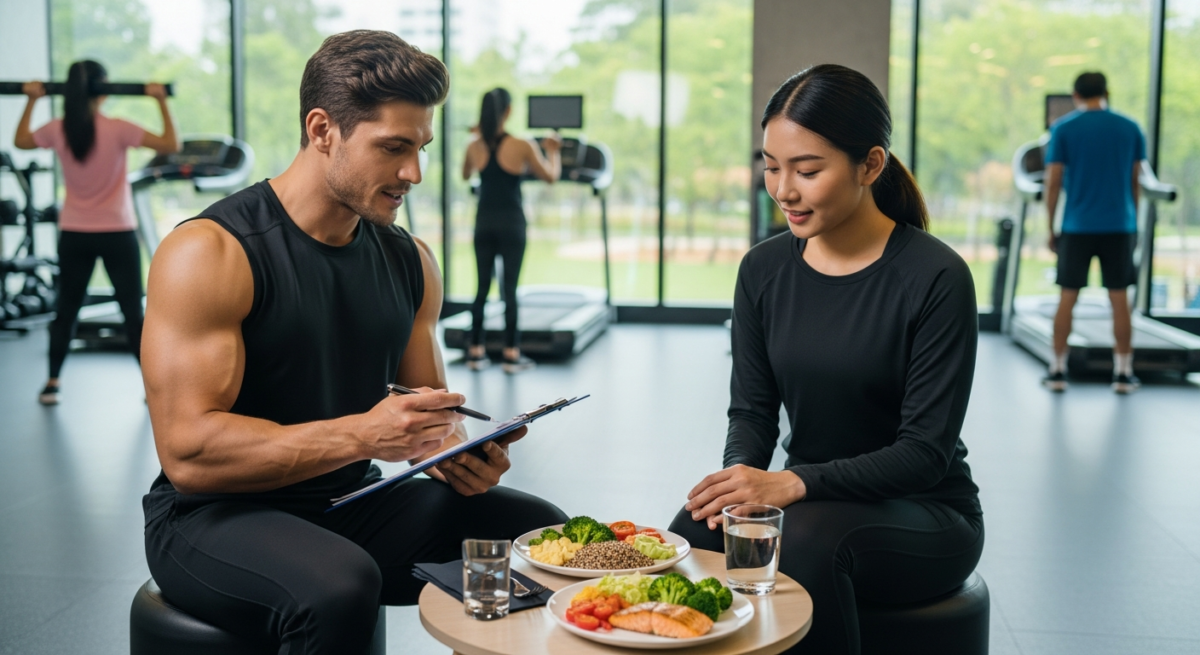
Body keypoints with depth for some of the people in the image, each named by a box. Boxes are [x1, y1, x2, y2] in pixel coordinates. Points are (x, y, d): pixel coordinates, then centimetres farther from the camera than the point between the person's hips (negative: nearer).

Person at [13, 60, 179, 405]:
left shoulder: (57, 131, -3)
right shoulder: (117, 129, -15)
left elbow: (20, 141, 18)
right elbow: (171, 144, -15)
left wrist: (31, 101, 20)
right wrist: (162, 102, -10)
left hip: (74, 235, 3)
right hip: (117, 234, -3)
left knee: (66, 310, 14)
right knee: (133, 311, 2)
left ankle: (52, 383, 17)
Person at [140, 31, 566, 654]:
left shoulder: (409, 260, 6)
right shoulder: (208, 253, -15)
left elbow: (430, 406, 15)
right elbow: (187, 452, -22)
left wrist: (457, 451, -10)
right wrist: (362, 434, -29)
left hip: (353, 506, 7)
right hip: (212, 517, -6)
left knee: (540, 529, -3)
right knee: (340, 585, -37)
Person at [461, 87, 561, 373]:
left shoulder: (474, 147, 0)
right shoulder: (522, 146, -10)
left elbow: (465, 176, 21)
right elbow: (551, 177, 0)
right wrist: (553, 151, 18)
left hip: (484, 223, 3)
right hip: (511, 223, -3)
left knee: (482, 286, 9)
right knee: (510, 288, 0)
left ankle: (476, 351, 12)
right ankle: (512, 354, 4)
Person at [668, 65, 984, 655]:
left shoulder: (936, 279, -15)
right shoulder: (763, 269, 1)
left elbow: (926, 451, -17)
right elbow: (752, 409, 5)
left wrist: (795, 483, -30)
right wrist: (742, 473, -19)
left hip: (923, 515, -3)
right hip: (808, 499, 4)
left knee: (808, 537, -36)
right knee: (695, 529, -28)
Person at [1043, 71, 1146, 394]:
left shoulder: (1062, 129, -1)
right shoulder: (1130, 128, 6)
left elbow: (1053, 183, -3)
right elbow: (1135, 182, 10)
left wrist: (1050, 228, 4)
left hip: (1077, 225, -1)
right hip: (1120, 226, 2)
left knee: (1068, 297, 5)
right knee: (1120, 298, 5)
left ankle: (1058, 371, 8)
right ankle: (1123, 373, 9)